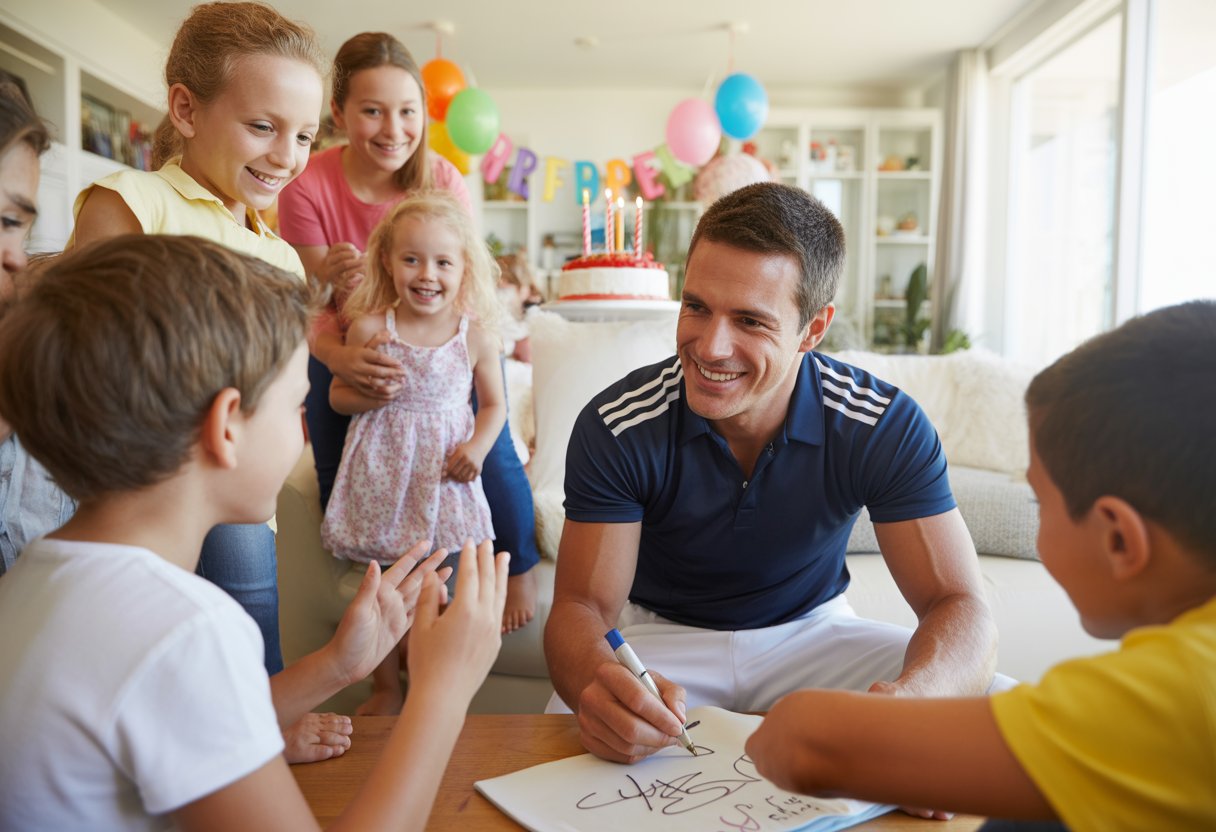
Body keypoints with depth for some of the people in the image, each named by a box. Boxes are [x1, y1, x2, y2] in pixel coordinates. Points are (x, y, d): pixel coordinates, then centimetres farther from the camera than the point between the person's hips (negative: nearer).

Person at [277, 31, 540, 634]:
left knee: (489, 454, -20)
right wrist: (340, 357, -37)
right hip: (349, 353, 1)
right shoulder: (307, 191, -16)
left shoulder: (443, 182, -15)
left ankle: (519, 570, 7)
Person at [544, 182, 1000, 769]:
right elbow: (581, 604, -21)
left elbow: (959, 605, -21)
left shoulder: (885, 428, -20)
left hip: (812, 630, 2)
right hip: (663, 635, -1)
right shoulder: (616, 428, -22)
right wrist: (597, 679, -48)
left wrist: (911, 695, -47)